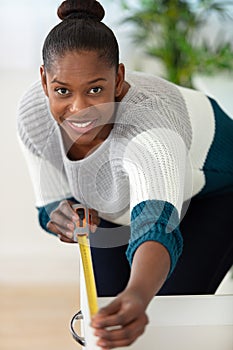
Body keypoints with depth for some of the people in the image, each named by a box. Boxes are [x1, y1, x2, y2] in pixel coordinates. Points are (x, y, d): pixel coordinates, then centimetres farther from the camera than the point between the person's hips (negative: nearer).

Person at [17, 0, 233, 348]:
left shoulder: (150, 124, -46)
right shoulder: (32, 115, -29)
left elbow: (156, 229, -62)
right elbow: (52, 204, -14)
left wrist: (137, 297, -83)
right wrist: (61, 215, -38)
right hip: (115, 195, 5)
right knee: (108, 310, 8)